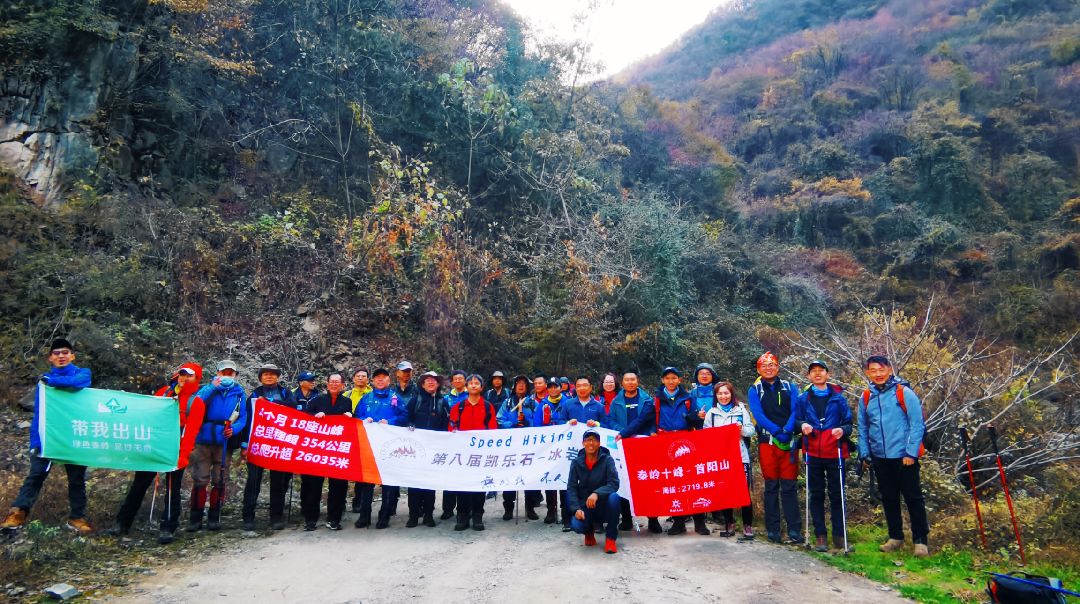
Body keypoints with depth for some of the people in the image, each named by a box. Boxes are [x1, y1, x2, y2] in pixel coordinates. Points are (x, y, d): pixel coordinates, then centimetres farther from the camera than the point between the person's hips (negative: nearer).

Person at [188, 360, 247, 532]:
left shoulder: (239, 393, 9)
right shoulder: (209, 388, 6)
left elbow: (243, 418, 5)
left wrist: (233, 429, -14)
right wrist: (213, 387, -17)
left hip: (224, 443, 1)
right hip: (203, 441, -1)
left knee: (219, 481, 7)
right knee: (200, 480, -1)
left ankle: (214, 518, 18)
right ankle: (195, 519, 9)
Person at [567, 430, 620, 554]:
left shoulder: (607, 460, -9)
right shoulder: (576, 462, -3)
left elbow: (614, 484, -19)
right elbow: (571, 488, -5)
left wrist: (596, 493, -36)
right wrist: (576, 509, -21)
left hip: (603, 505, -1)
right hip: (585, 506, 1)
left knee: (613, 497, -34)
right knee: (576, 525, -29)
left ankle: (610, 538, -14)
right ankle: (590, 531, 12)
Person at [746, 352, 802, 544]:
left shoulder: (789, 387, 12)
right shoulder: (754, 391, 8)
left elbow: (795, 411, -1)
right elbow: (758, 415, -6)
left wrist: (787, 431, -18)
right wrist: (778, 431, -18)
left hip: (789, 442, 1)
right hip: (767, 442, 0)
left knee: (789, 485, 0)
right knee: (771, 486, 4)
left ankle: (794, 530, 4)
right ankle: (773, 529, 10)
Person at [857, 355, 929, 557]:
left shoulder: (904, 393, -8)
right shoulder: (866, 398, 6)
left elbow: (917, 424, -10)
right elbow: (862, 428, 13)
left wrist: (911, 453, -14)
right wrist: (864, 453, 7)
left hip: (904, 456, -5)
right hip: (880, 458, 5)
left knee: (913, 498, 2)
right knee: (889, 499, 14)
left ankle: (920, 540, 12)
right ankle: (895, 537, 25)